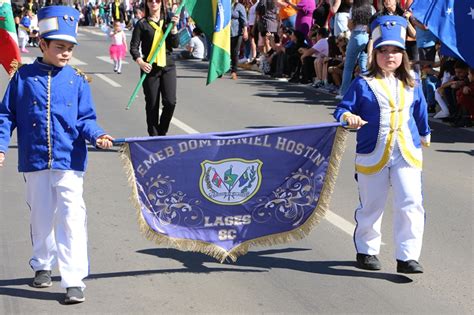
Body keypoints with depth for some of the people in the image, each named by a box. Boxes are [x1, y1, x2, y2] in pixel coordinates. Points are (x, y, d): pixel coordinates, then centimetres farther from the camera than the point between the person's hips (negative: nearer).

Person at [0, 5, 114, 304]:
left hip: (69, 160, -1)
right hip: (34, 160, 1)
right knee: (41, 216, 16)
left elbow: (85, 118, 5)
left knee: (72, 219, -8)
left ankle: (75, 281, -7)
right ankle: (43, 265, 38)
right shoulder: (24, 76, 1)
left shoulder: (77, 80, 3)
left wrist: (97, 135, -15)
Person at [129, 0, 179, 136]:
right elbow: (134, 47, -4)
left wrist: (173, 27, -9)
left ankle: (162, 132, 12)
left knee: (170, 102, -8)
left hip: (168, 66, 2)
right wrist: (140, 62, -20)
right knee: (152, 105, 2)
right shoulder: (142, 24, 1)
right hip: (150, 68, -2)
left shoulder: (168, 21, 9)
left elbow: (175, 44, 3)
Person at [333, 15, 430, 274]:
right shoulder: (363, 84, -2)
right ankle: (366, 250, 30)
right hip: (373, 154, -2)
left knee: (411, 204, -11)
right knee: (371, 207, 10)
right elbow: (342, 109, -2)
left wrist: (424, 134, 35)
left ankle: (407, 257, -5)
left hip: (407, 154, 2)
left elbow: (420, 113, 22)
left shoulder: (412, 84, 8)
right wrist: (348, 117, -24)